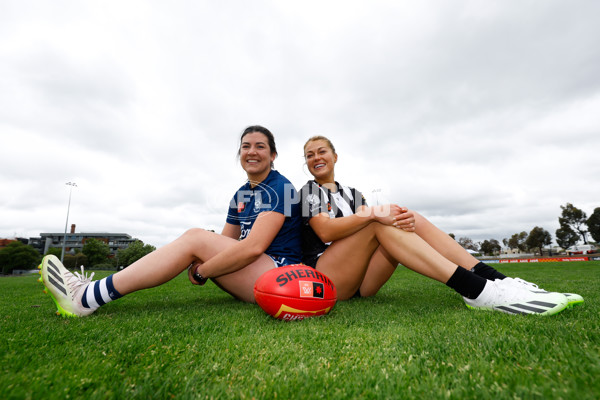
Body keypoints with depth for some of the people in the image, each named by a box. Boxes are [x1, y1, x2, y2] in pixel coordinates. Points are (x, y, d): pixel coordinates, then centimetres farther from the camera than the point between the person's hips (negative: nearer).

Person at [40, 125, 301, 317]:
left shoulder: (280, 188, -12)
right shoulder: (240, 196, 14)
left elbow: (254, 246, -24)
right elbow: (224, 244, 10)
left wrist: (201, 272, -16)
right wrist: (199, 265, -11)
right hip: (255, 277, 7)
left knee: (195, 238, -20)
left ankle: (88, 297, -13)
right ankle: (96, 291, -1)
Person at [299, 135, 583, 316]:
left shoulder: (351, 193, 20)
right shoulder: (308, 191, 3)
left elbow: (367, 225, 3)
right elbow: (325, 231, -16)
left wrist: (401, 218, -20)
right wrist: (374, 213, -28)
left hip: (359, 284, 5)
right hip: (323, 279, -5)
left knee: (410, 220, -13)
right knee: (380, 222, -28)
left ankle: (496, 281, -22)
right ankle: (477, 290, -34)